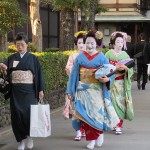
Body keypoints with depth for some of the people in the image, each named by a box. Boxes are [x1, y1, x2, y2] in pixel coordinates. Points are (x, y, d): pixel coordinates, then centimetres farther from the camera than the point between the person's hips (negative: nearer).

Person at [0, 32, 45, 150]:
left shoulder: (33, 58, 4)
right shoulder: (11, 58, 9)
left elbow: (39, 73, 4)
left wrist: (41, 89, -2)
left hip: (29, 91, -2)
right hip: (15, 91, 2)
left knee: (29, 113, -11)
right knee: (17, 114, -2)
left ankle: (29, 136, 12)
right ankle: (21, 140, 9)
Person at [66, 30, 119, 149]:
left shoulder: (102, 57, -1)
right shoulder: (80, 57, 4)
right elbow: (74, 74, 5)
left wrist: (107, 79, -25)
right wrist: (70, 91, 3)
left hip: (97, 90, -2)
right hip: (83, 90, 2)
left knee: (98, 112, -3)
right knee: (86, 114, 1)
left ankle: (100, 133, 24)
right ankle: (91, 139, 11)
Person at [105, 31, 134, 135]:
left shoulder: (125, 55, 7)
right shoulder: (109, 54, 3)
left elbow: (131, 70, 3)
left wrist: (125, 68, -17)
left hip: (122, 83, 1)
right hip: (112, 82, -1)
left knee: (121, 102, -4)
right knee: (114, 102, -4)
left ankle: (119, 125, -1)